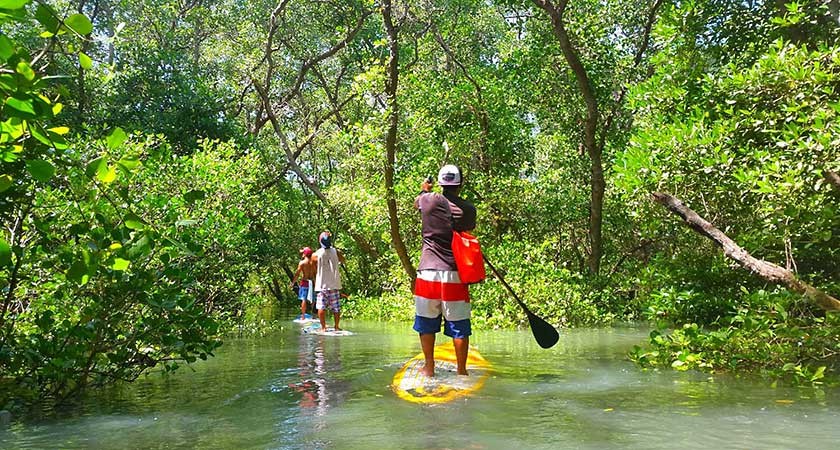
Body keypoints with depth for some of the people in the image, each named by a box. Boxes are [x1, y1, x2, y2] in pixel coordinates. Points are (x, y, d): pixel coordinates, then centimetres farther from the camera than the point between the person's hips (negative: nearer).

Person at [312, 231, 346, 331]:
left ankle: (323, 327, 2)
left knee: (321, 307, 3)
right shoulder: (336, 252, -4)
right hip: (335, 284, 1)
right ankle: (337, 327, 13)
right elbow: (343, 261, 15)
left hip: (322, 285, -1)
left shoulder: (316, 254, -6)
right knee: (336, 307, 8)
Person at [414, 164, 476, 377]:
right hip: (455, 276, 0)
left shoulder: (429, 200, -2)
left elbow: (416, 203, 21)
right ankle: (461, 370, 14)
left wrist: (424, 190, 41)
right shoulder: (468, 209, -2)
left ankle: (429, 368, 20)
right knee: (459, 327, 7)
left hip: (428, 273, 0)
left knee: (426, 323, 13)